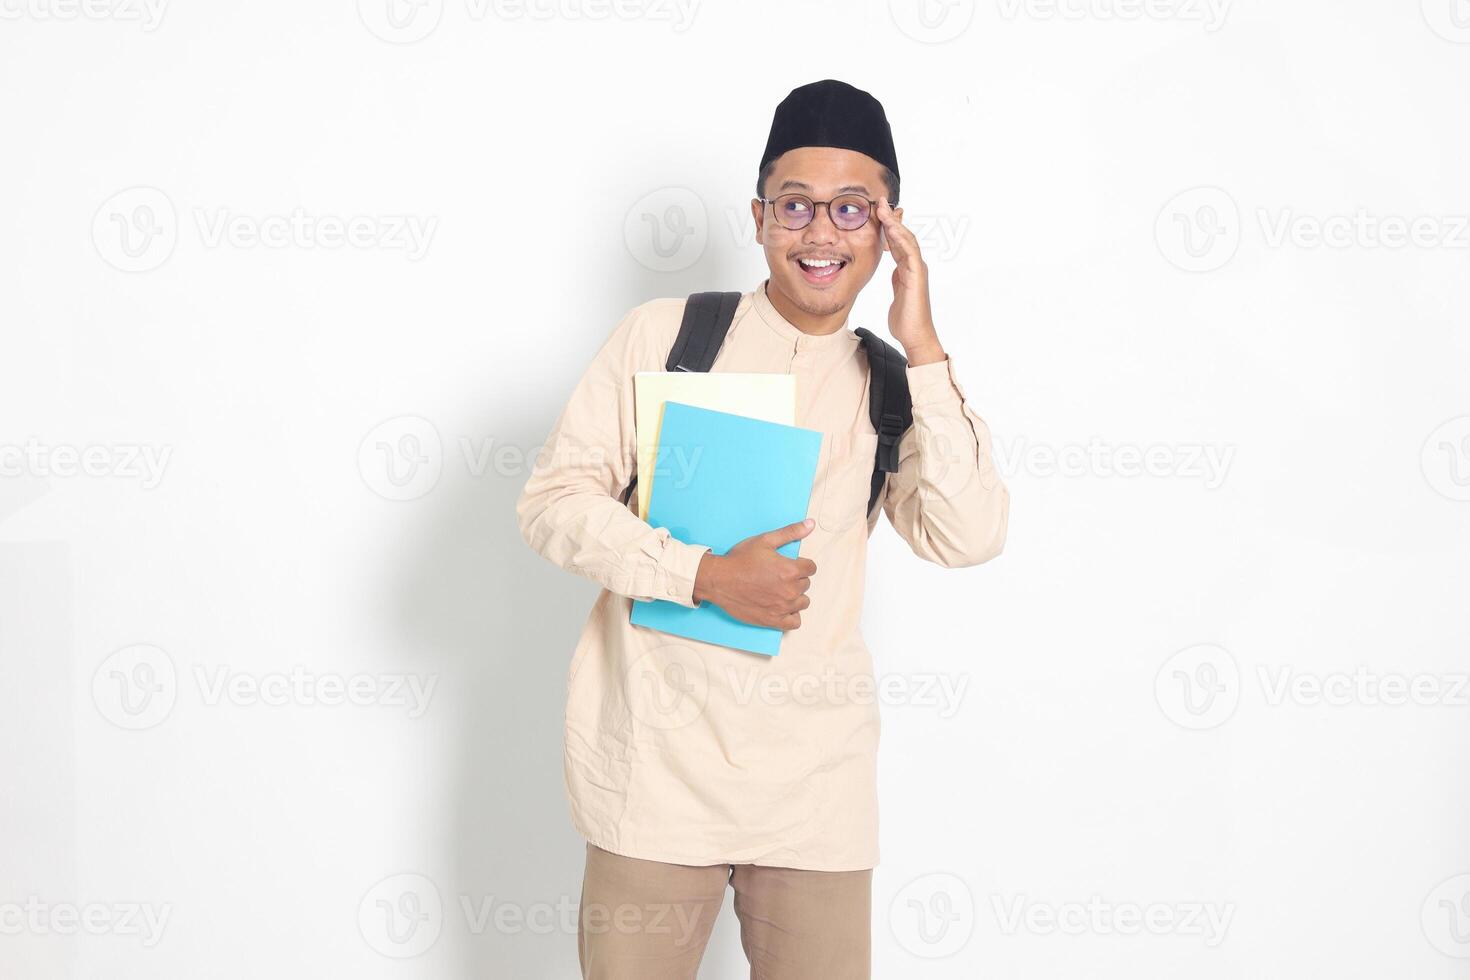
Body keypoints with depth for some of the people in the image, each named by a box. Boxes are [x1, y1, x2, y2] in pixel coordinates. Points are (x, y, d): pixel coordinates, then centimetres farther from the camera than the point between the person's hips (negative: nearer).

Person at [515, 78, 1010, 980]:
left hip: (817, 771, 2)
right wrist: (706, 576, -15)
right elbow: (553, 500, -3)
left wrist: (922, 346, -10)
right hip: (659, 755, -2)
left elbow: (970, 537, -8)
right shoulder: (664, 336, 1)